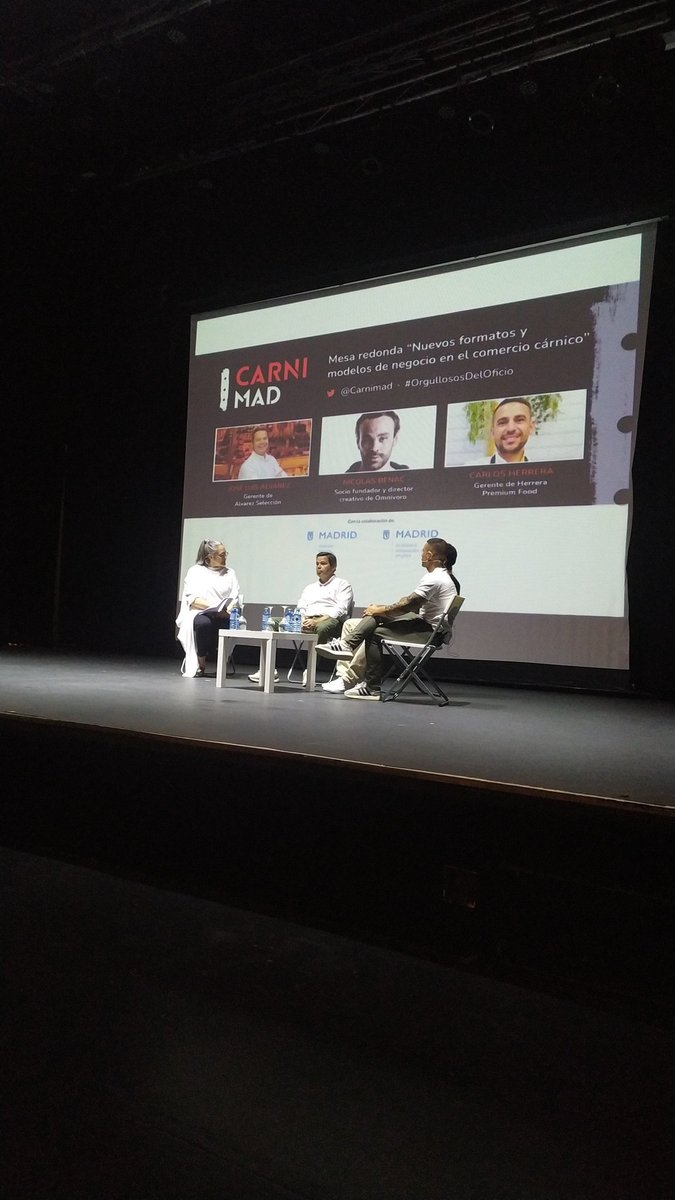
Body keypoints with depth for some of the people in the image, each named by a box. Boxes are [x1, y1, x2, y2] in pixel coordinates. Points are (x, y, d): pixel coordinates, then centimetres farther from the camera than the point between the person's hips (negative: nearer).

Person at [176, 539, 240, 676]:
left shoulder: (230, 573, 20)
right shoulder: (196, 571, 9)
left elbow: (235, 598, 9)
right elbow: (192, 599, -4)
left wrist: (231, 607, -17)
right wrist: (216, 607, -18)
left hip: (223, 617, 2)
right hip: (198, 614, -2)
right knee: (203, 622, -38)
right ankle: (200, 664, -18)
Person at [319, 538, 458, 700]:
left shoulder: (435, 579, -19)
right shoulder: (443, 575, 13)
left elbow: (408, 605, -18)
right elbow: (412, 602, 18)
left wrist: (380, 611, -4)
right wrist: (382, 609, 11)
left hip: (430, 630, -10)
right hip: (425, 621, 10)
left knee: (375, 633, -13)